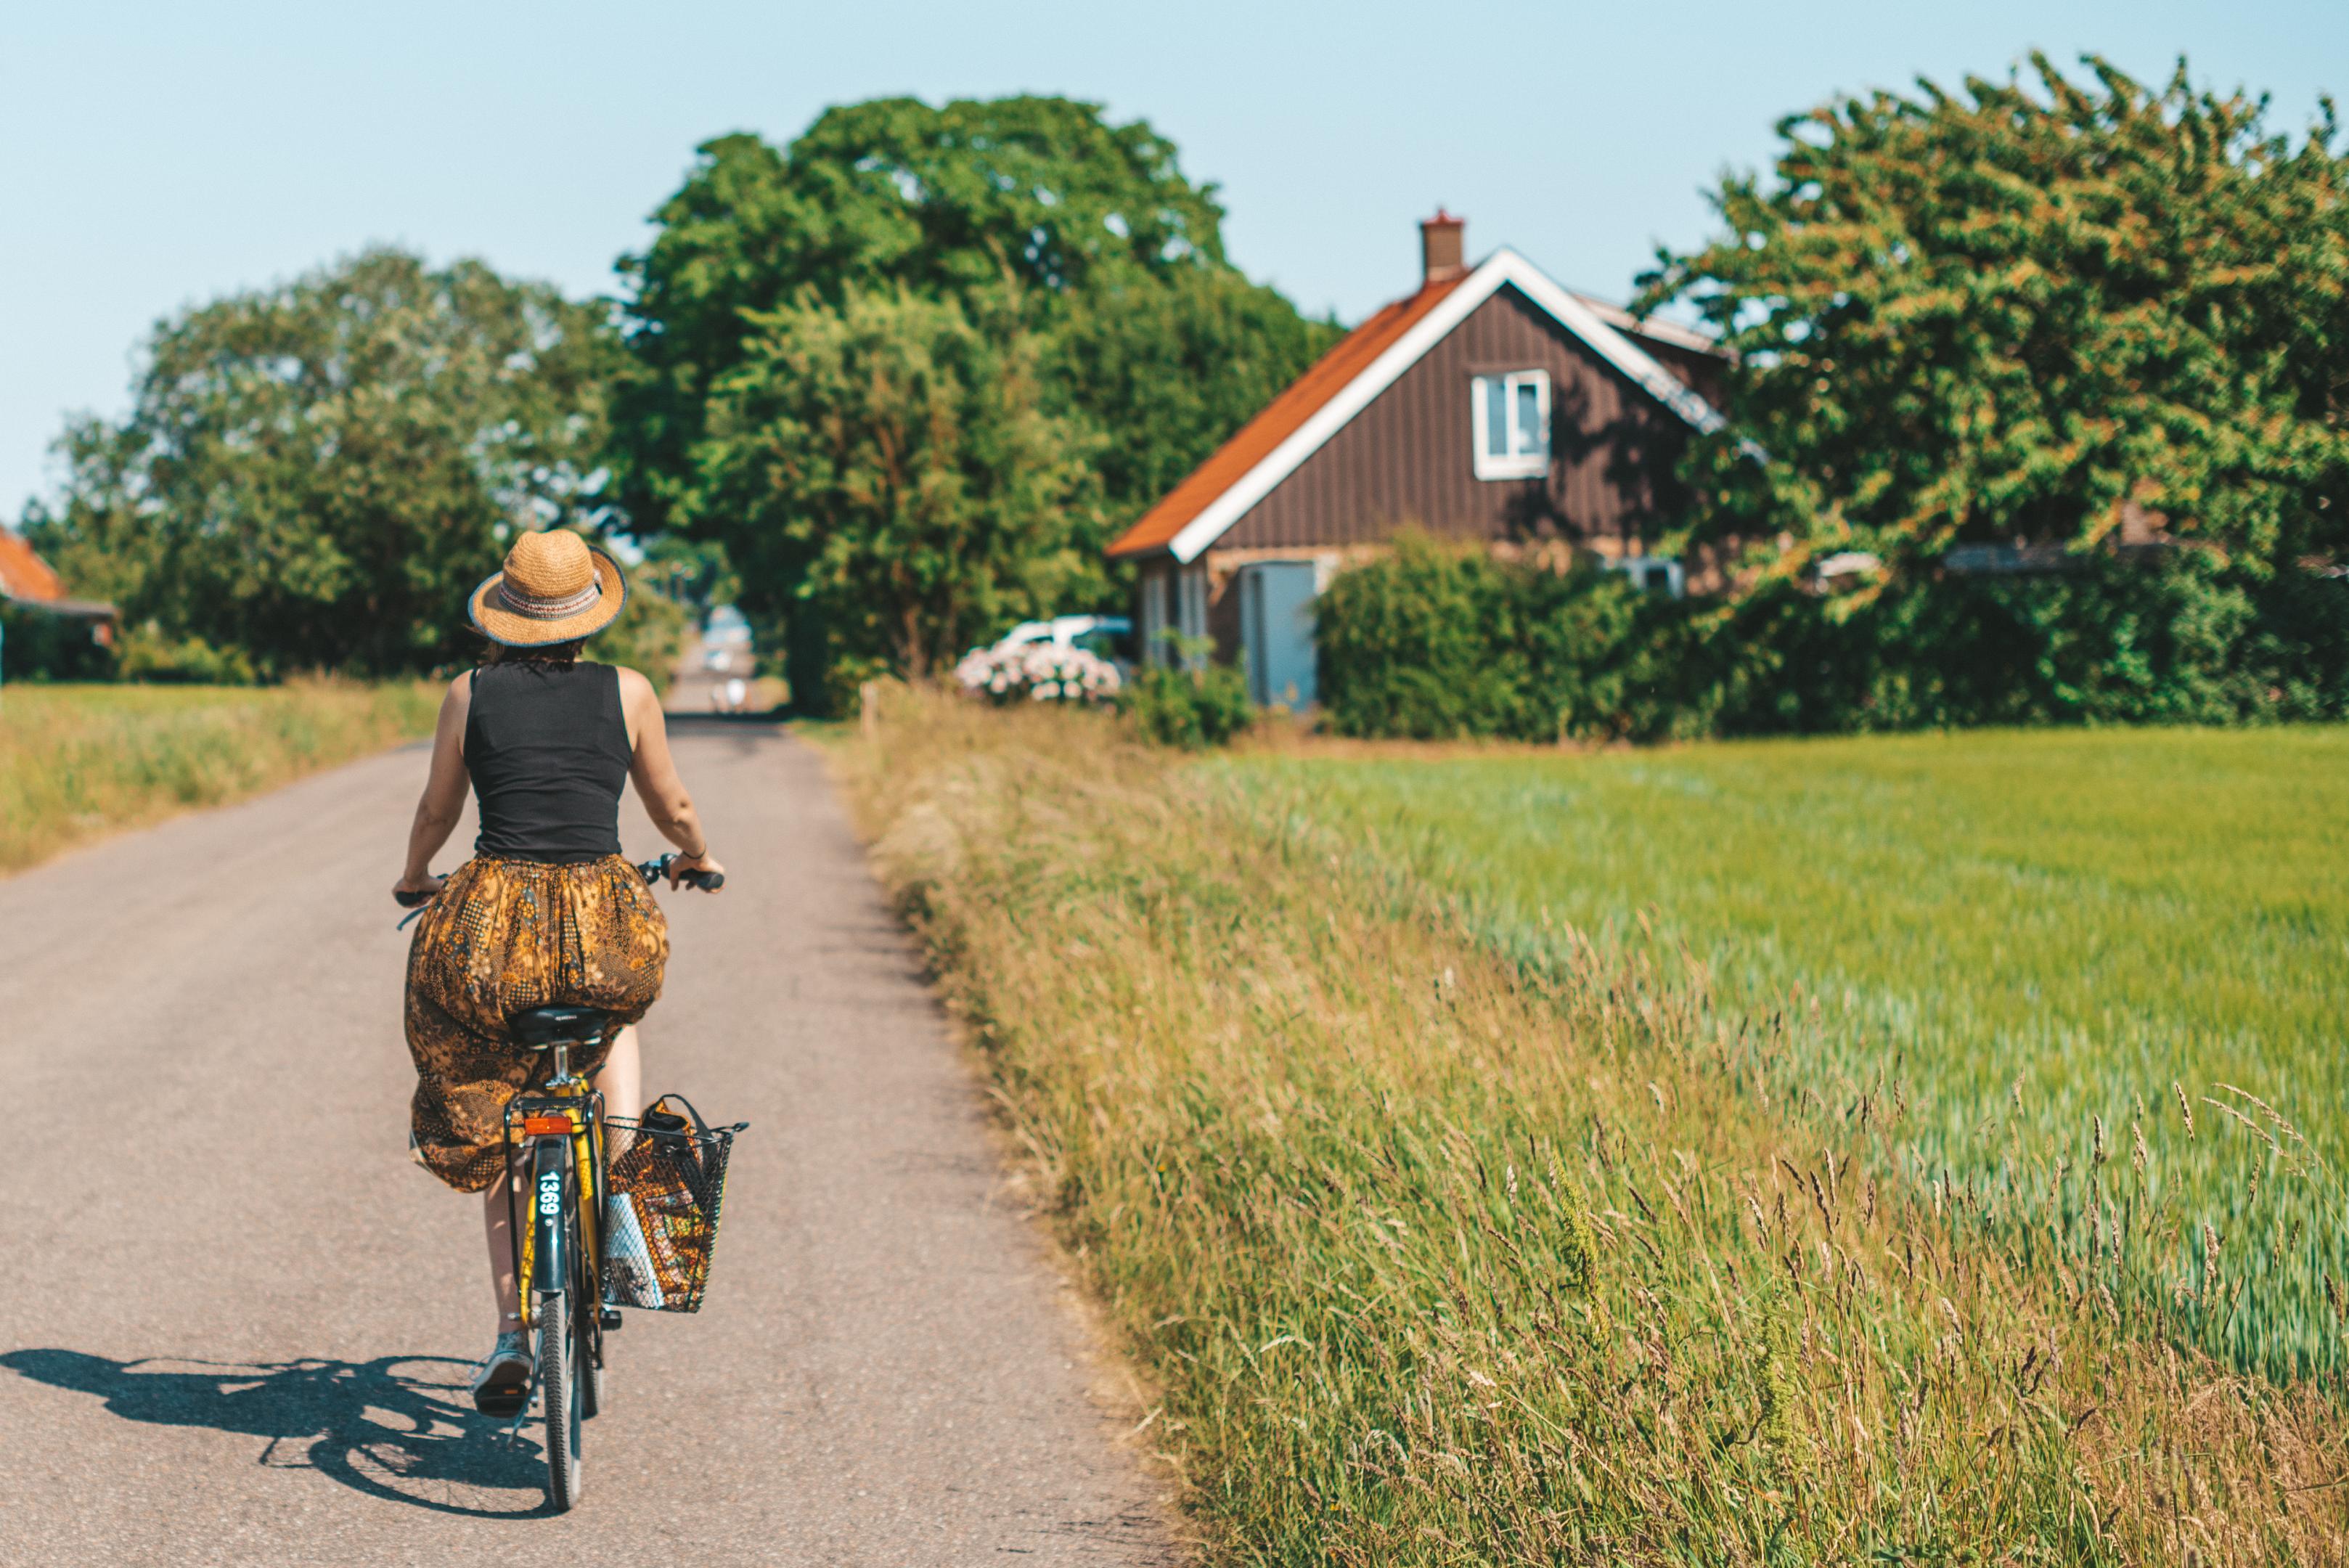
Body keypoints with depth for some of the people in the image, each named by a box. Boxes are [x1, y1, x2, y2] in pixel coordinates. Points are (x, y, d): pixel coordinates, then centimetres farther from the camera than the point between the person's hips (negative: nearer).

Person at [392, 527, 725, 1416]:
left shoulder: (470, 695, 4)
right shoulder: (627, 693, 3)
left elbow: (435, 813, 16)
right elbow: (672, 809, 15)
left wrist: (416, 875, 37)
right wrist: (697, 858, 37)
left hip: (491, 922, 0)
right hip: (604, 918, 0)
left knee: (491, 1128, 18)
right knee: (619, 1010, 36)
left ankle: (513, 1330, 11)